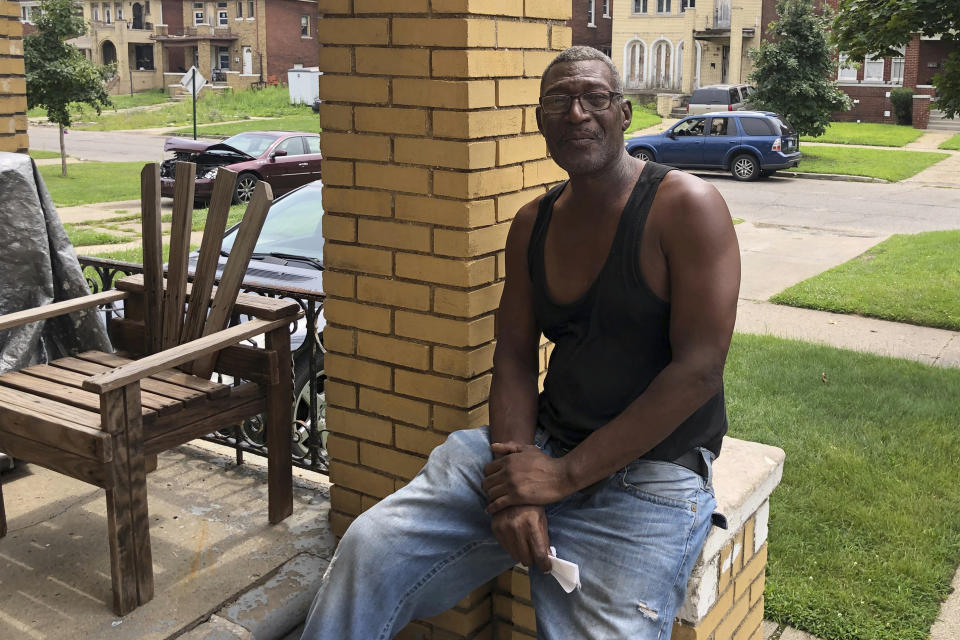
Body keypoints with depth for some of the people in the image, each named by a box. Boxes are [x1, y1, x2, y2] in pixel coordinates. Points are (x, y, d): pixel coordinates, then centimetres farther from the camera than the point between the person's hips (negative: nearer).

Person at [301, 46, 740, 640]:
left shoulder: (685, 206, -11)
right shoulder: (533, 223, 9)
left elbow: (700, 368, -16)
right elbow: (514, 358, 6)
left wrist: (566, 474, -17)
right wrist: (516, 484, -12)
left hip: (651, 473, -4)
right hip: (542, 444, 5)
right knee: (370, 548, -9)